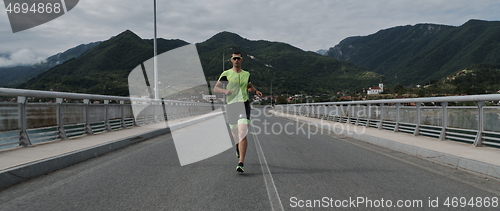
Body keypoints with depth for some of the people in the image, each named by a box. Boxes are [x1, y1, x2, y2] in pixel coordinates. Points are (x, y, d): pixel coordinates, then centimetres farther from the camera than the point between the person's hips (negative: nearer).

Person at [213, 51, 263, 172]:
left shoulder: (246, 74, 13)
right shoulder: (226, 74, 3)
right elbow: (215, 88, 1)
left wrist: (255, 91, 12)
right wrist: (225, 91, -18)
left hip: (244, 105, 0)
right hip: (230, 105, 0)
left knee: (242, 134, -16)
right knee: (235, 134, 13)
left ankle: (241, 163, -16)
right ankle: (238, 150, 48)